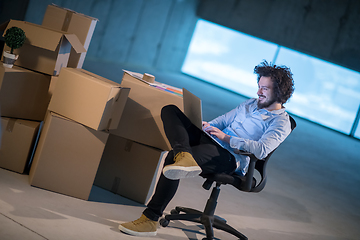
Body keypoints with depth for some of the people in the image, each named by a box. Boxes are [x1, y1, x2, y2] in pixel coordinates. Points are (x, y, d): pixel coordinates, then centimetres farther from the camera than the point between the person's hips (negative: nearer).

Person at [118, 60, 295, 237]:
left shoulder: (281, 122, -2)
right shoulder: (252, 103, 25)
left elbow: (262, 150, -18)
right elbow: (224, 119, 28)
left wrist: (226, 138, -18)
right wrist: (208, 126, 6)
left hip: (230, 157, -9)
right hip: (212, 140, 9)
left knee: (172, 158, -32)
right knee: (170, 110, -6)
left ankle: (150, 219, -27)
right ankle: (184, 155, -35)